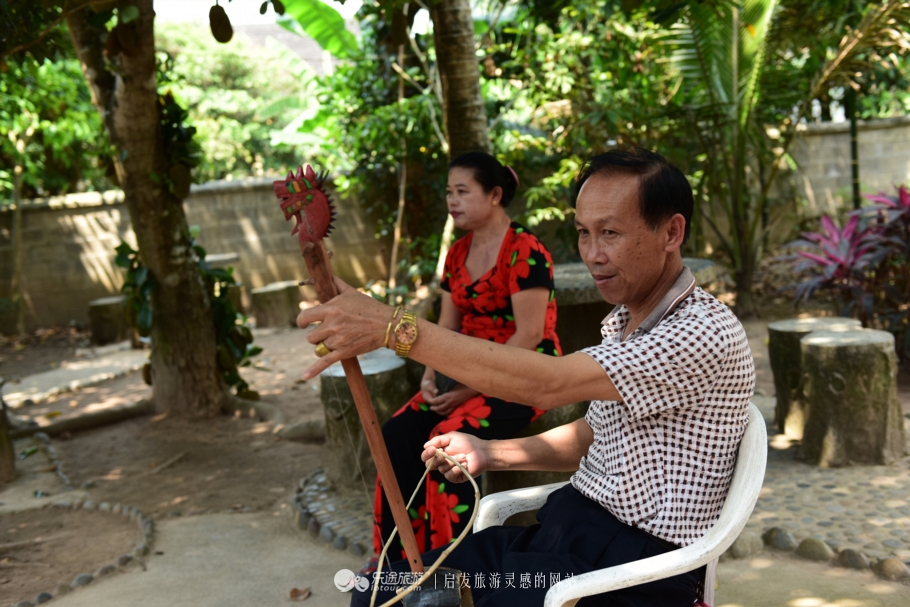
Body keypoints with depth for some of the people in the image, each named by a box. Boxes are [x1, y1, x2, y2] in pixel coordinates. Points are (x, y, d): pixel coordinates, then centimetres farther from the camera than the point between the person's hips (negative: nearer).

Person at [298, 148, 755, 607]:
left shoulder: (709, 334, -20)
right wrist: (491, 454, 6)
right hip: (563, 528, 8)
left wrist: (395, 328, -29)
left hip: (633, 566, -8)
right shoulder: (623, 321, 12)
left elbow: (547, 384, -28)